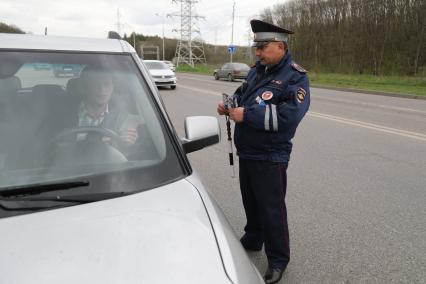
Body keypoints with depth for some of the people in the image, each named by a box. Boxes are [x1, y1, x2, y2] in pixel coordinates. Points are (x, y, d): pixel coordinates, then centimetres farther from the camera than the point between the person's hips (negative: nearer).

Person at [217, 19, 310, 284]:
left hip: (270, 157, -7)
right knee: (250, 200, 22)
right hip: (247, 151, 8)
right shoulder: (257, 70, 9)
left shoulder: (295, 77, -14)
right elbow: (243, 94, 22)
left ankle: (278, 260, 20)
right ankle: (253, 239, 44)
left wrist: (246, 115, -25)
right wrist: (230, 105, -2)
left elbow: (288, 116, -26)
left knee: (271, 209, 2)